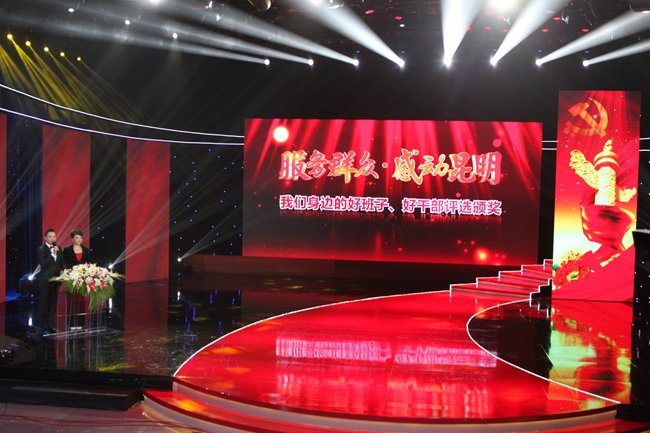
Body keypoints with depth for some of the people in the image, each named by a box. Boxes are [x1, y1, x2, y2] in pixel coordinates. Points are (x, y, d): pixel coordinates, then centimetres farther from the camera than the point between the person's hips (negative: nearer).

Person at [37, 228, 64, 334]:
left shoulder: (58, 248, 9)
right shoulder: (41, 249, -8)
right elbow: (43, 264, -19)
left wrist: (61, 270, 1)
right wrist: (52, 254, -23)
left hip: (55, 280, 5)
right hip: (45, 280, -5)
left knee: (53, 304, 10)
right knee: (44, 304, 1)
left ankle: (51, 325, 17)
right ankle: (43, 327, 8)